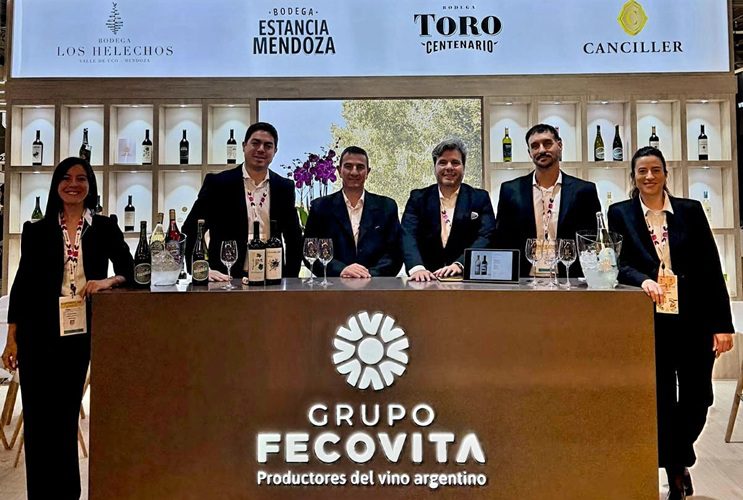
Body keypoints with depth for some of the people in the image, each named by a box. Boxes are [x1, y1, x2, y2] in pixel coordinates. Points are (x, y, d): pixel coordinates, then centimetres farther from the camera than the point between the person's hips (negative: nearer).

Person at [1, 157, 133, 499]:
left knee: (66, 414, 11)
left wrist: (108, 281, -21)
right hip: (38, 334, 0)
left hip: (80, 333, 0)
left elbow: (130, 271, 1)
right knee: (38, 416, 3)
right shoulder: (36, 231, 5)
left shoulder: (104, 228, 4)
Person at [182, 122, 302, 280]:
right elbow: (191, 231, 1)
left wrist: (290, 278, 6)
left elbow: (294, 238, 15)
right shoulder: (217, 183, 1)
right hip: (226, 278, -2)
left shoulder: (285, 187, 10)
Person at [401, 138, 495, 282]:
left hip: (467, 279, 0)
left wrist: (459, 264, -21)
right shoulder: (418, 198, 11)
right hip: (427, 279, 1)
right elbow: (408, 235, -3)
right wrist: (417, 267, -22)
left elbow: (485, 237, -3)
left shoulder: (480, 198, 9)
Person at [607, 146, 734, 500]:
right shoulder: (620, 213, 4)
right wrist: (643, 279, -25)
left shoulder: (690, 210, 6)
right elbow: (619, 264, -3)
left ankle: (677, 457, 35)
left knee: (697, 397, 6)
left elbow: (711, 268, 3)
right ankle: (676, 471, 25)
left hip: (694, 319, 1)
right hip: (650, 320, -1)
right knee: (661, 400, 5)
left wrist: (722, 323, -2)